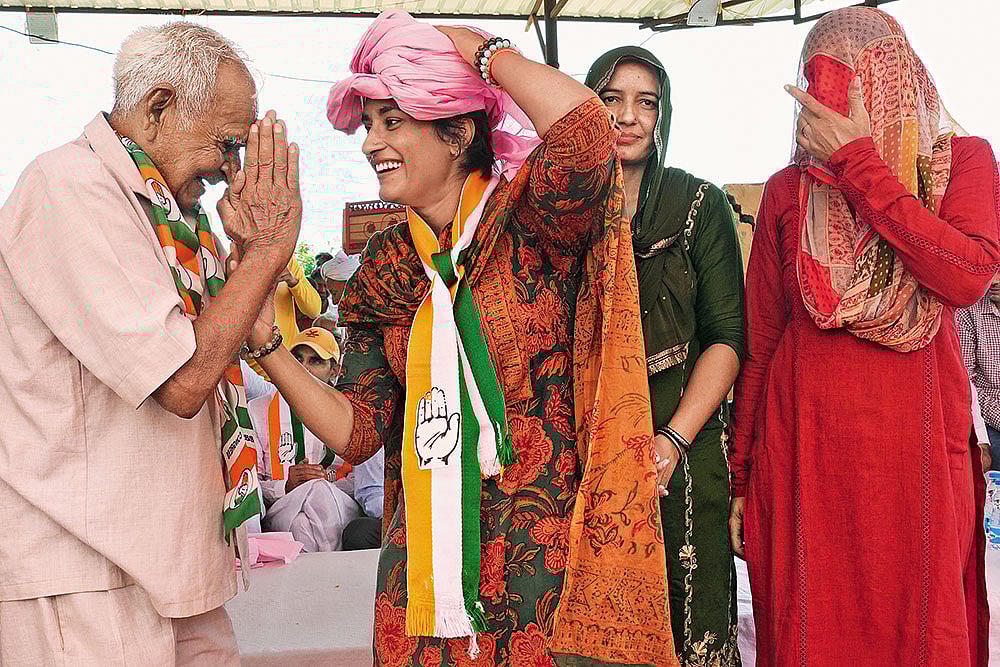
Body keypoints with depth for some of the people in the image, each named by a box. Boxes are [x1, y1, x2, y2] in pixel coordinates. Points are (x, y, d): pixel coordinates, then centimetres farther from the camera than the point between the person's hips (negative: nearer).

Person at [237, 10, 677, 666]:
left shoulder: (529, 225, -9)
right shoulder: (385, 269, 6)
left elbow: (584, 128, -31)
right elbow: (358, 430, 2)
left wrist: (480, 47, -15)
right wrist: (265, 342, -11)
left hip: (547, 562, -4)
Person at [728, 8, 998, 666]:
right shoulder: (788, 189, 9)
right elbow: (759, 343, 8)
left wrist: (860, 165, -12)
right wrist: (740, 479, 7)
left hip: (919, 442, -1)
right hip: (804, 446, 1)